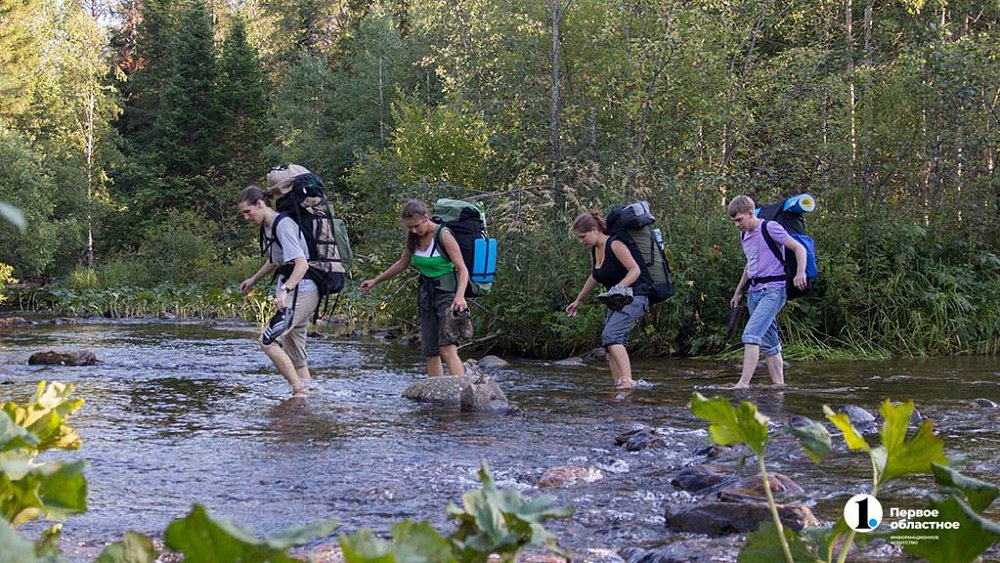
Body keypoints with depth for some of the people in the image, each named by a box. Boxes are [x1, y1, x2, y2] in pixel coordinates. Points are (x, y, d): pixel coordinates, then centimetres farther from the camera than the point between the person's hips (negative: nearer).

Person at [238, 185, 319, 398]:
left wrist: (285, 290, -36)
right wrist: (253, 280, 39)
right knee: (295, 354, 9)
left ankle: (300, 390, -18)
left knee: (268, 341, -18)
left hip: (301, 290, -10)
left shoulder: (283, 225, -16)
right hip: (292, 291, 10)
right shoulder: (268, 227, 15)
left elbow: (302, 263, -26)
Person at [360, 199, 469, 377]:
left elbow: (463, 269, -19)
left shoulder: (443, 236, -14)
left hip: (447, 294, -7)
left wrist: (460, 296, -35)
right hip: (426, 295, 7)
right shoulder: (414, 238, 5)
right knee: (430, 353, 2)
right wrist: (375, 281, 25)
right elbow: (402, 263, 22)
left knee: (447, 349, -20)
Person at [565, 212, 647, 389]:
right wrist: (578, 300, 35)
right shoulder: (594, 251, 12)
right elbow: (594, 277, 28)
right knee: (610, 345, 0)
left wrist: (619, 287, -34)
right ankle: (617, 384, -2)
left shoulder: (614, 245, -15)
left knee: (610, 335, -25)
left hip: (633, 299, -9)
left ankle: (627, 380, -34)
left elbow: (635, 270, -21)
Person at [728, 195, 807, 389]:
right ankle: (779, 384, 12)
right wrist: (738, 292, 32)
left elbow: (799, 248, -9)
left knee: (751, 334, -21)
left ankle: (743, 383, -27)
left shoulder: (770, 228, -7)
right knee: (768, 342, 8)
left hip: (773, 289, -9)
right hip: (754, 291, 9)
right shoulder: (744, 236, 17)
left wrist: (800, 273, -24)